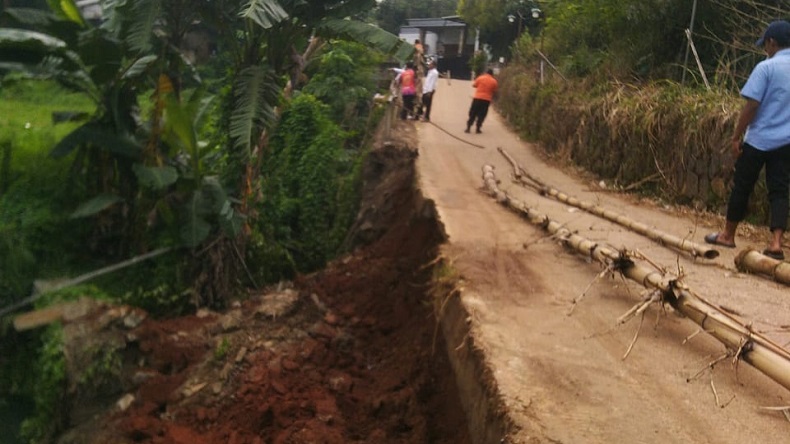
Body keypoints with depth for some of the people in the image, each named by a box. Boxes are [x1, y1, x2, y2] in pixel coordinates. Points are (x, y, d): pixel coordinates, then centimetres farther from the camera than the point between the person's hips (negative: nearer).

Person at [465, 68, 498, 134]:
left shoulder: (480, 78, 1)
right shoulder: (494, 81, 3)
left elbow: (474, 85, 10)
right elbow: (494, 91, 7)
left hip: (477, 98, 0)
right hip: (487, 99, 0)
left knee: (472, 113, 6)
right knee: (481, 115, 7)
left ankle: (468, 128, 2)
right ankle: (478, 128, 4)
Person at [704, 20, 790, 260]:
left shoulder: (766, 67, -12)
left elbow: (751, 106, -15)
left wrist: (736, 137, -8)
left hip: (759, 140, -5)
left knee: (742, 187, 8)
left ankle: (728, 235, 20)